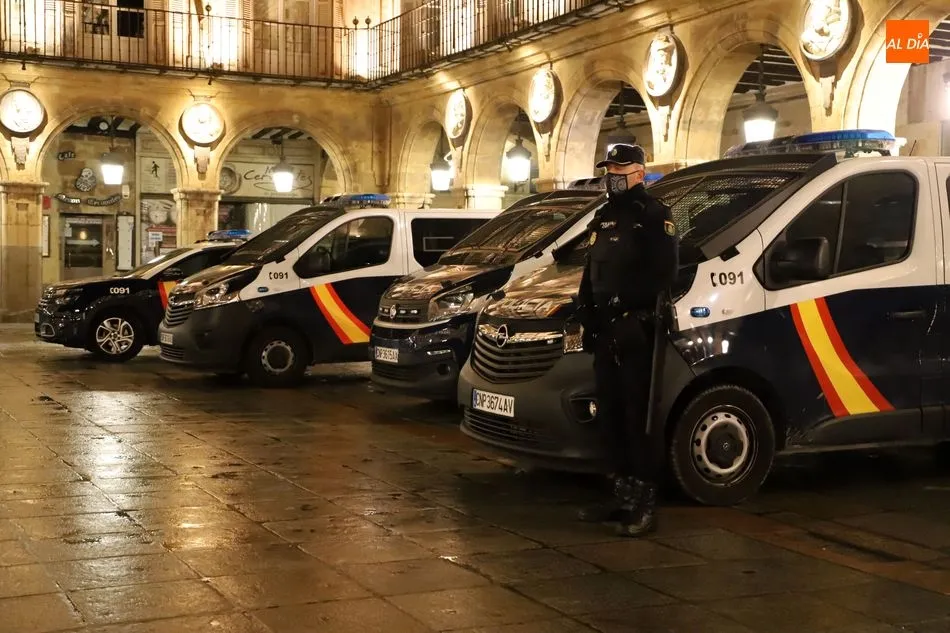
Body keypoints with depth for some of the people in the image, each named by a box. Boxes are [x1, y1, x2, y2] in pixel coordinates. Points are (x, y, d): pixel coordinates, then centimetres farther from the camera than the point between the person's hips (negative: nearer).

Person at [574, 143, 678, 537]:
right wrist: (586, 309, 8)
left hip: (636, 331, -8)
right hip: (606, 332, 8)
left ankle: (644, 503, -3)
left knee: (640, 418, -7)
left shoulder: (654, 216, -4)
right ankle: (623, 495, 20)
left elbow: (663, 274, -15)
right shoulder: (604, 218, 21)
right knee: (610, 416, 11)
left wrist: (624, 300, -21)